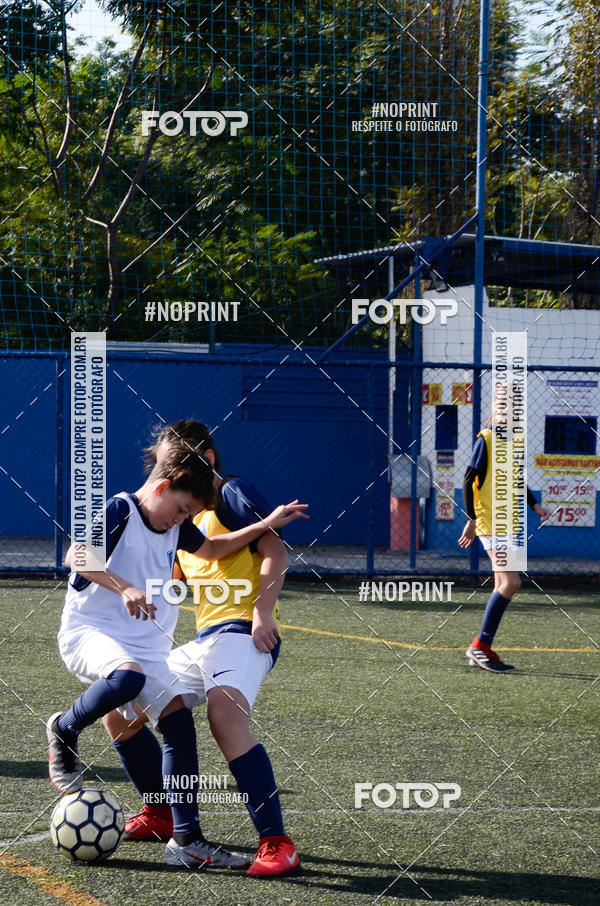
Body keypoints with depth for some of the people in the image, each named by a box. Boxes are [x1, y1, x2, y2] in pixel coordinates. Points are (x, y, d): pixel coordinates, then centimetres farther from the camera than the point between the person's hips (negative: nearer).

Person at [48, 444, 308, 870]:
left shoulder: (176, 528, 14)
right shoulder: (119, 510, -10)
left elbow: (211, 548, 33)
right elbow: (76, 555, -24)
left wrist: (267, 524, 23)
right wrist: (124, 588, -37)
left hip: (147, 646, 8)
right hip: (90, 630, -8)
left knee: (180, 720, -7)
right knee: (128, 677, -40)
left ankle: (187, 841, -4)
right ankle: (64, 730, -9)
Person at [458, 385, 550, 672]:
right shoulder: (486, 440, -10)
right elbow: (468, 481, -11)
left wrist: (534, 505, 14)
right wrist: (472, 519, -15)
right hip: (490, 524, -8)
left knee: (503, 586, 9)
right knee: (511, 583, -15)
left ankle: (483, 650, 15)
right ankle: (480, 645, -8)